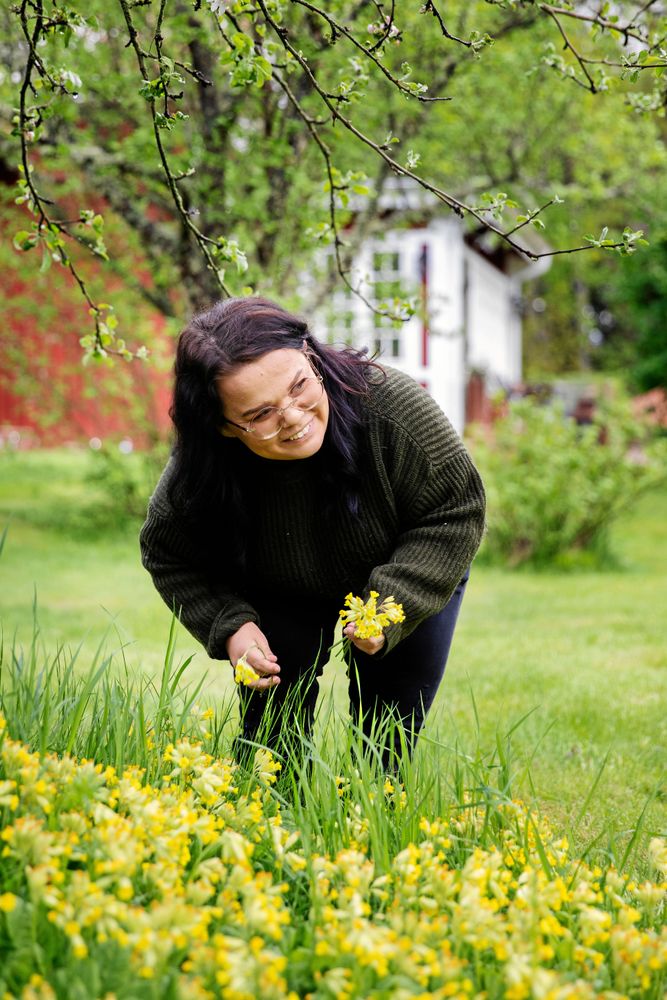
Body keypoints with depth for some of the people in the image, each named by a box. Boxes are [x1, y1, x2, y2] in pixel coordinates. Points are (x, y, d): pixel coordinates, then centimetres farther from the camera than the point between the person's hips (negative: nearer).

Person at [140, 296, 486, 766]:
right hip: (281, 599, 1)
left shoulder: (387, 403, -37)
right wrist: (229, 626, -24)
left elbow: (456, 511, -25)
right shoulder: (194, 474, -31)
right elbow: (170, 557, -9)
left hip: (409, 578, -1)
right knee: (272, 737, -3)